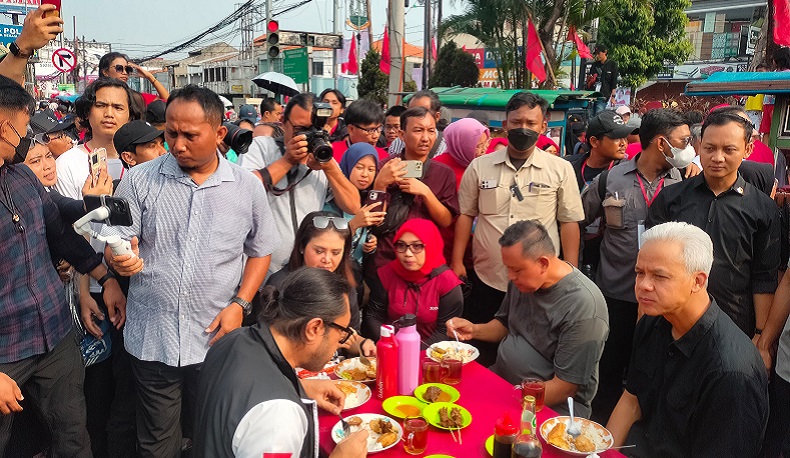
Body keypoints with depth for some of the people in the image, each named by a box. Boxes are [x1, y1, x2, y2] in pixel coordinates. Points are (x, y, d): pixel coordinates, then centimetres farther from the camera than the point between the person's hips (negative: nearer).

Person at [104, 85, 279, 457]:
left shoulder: (247, 187, -1)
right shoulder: (139, 180, -2)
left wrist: (240, 304, -5)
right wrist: (120, 258, -23)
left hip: (218, 339, 0)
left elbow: (260, 251, 7)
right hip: (152, 339, 0)